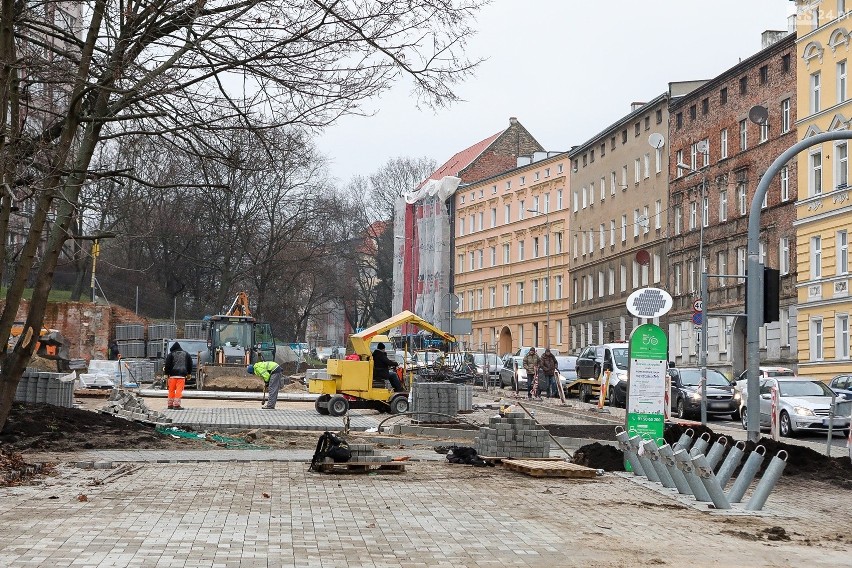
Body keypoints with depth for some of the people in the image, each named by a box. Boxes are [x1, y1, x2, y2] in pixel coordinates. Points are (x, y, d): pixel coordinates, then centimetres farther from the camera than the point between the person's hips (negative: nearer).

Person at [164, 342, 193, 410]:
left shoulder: (171, 354, 5)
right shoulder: (186, 354, 13)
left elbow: (167, 364, 1)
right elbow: (190, 364, 18)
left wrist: (166, 373, 7)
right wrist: (189, 373, 25)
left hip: (173, 374, 0)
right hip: (182, 375, 0)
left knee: (171, 390, 8)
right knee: (179, 390, -5)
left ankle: (170, 404, 13)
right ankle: (177, 404, -11)